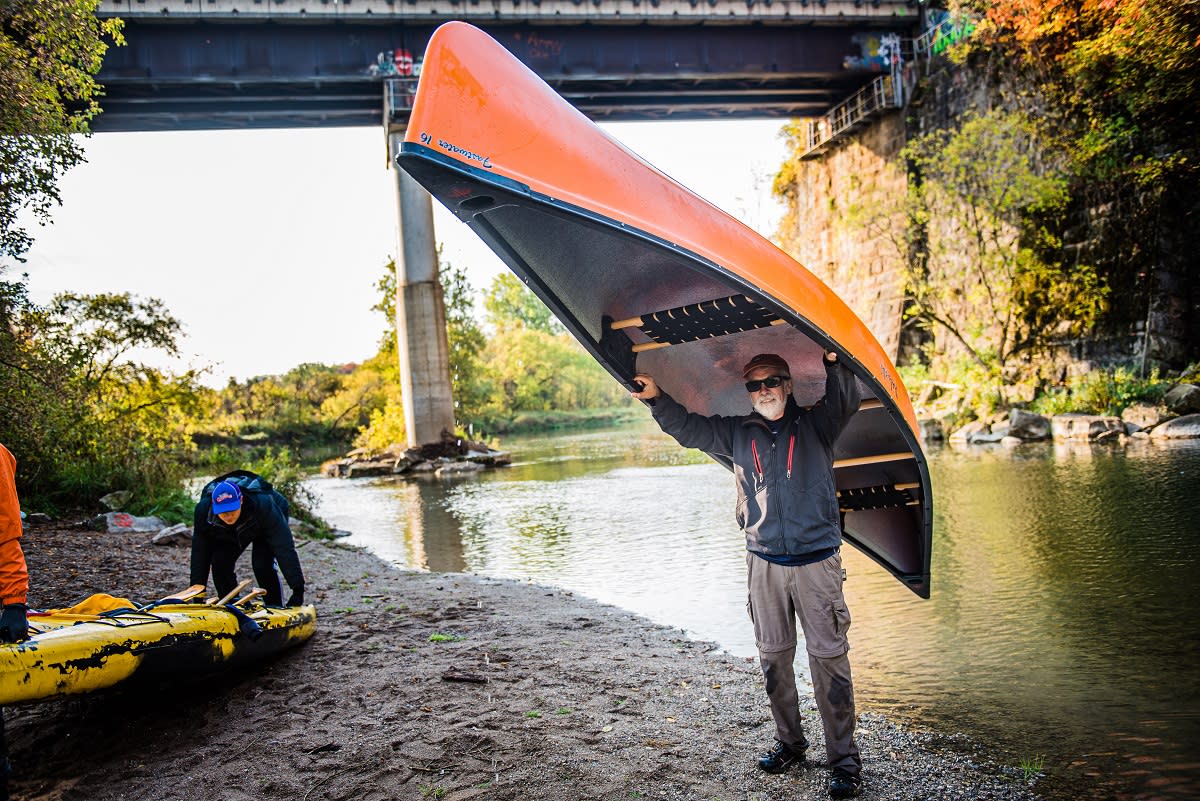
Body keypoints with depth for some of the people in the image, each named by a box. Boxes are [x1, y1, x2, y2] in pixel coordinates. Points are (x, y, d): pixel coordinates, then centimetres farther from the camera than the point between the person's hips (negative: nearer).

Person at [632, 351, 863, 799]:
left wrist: (834, 364, -32)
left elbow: (846, 400, -15)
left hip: (817, 560, -3)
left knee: (829, 657, -1)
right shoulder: (737, 434, 9)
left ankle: (844, 760, 9)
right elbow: (687, 428, 16)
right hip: (764, 563, 3)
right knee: (773, 657, 10)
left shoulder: (815, 425, 1)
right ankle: (789, 743, 27)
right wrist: (656, 398, 5)